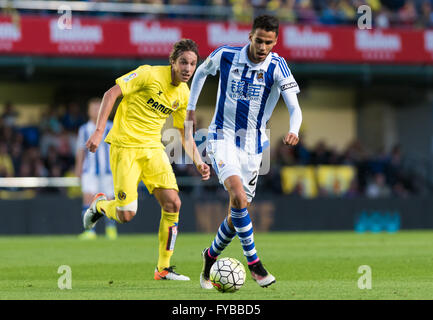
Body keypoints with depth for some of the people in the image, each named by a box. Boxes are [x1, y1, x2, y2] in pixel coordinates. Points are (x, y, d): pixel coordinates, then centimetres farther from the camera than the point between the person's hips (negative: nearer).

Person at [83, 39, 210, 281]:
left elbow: (185, 134, 17)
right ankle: (100, 205, 26)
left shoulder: (184, 95, 7)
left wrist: (199, 162, 3)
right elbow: (111, 94, -12)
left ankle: (164, 268, 2)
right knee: (126, 214, -11)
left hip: (153, 148, 6)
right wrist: (99, 131, -19)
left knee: (173, 203, -9)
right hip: (125, 146, -6)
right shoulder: (150, 74, -13)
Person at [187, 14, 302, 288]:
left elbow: (295, 107, -20)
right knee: (238, 196, -27)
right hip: (223, 137, -2)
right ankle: (254, 263, -18)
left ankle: (211, 256, 35)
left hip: (253, 145, 2)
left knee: (237, 214, 8)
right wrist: (191, 108, 14)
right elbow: (201, 72, 15)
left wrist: (294, 131, -40)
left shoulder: (276, 66, -12)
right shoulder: (226, 55, -8)